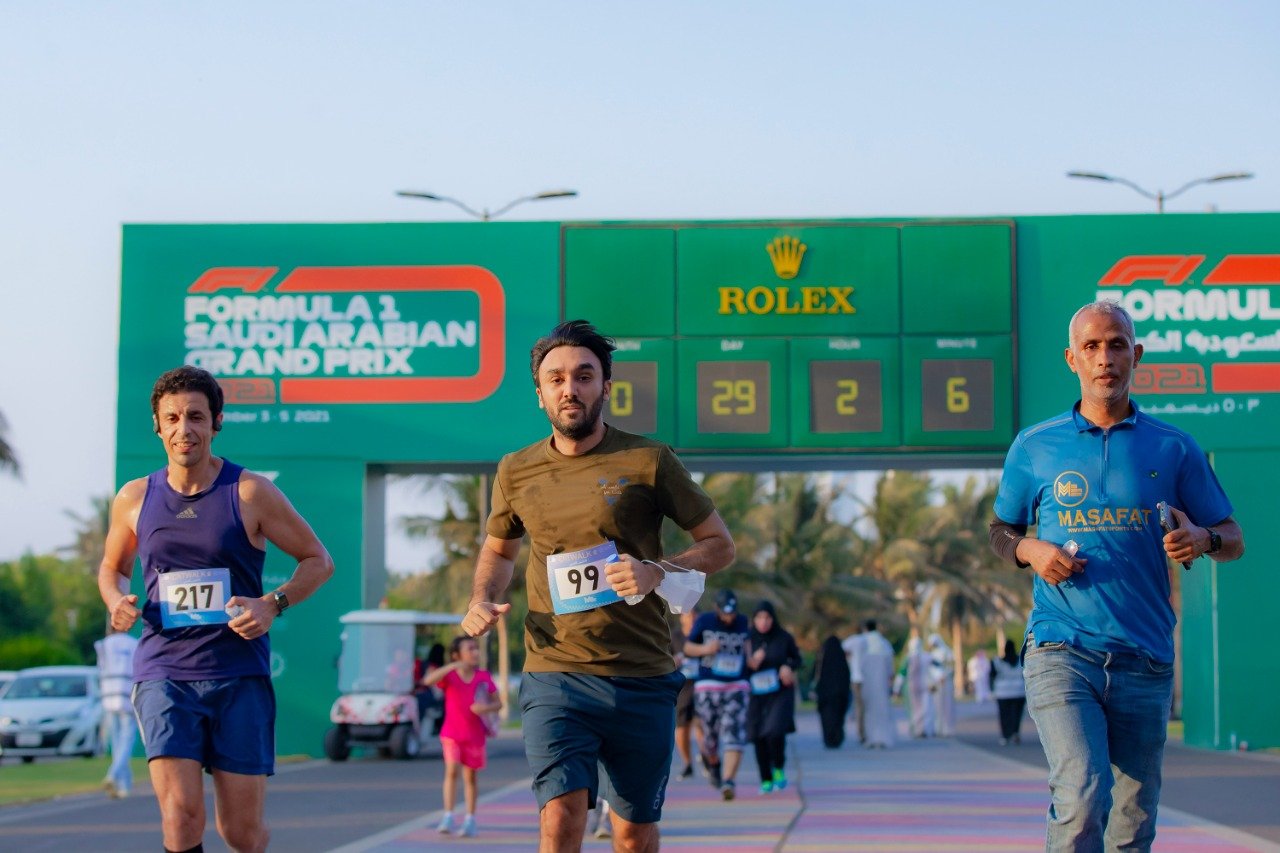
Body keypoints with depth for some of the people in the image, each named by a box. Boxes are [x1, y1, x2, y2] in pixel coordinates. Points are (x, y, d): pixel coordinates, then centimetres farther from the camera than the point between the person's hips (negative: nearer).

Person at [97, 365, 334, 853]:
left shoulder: (250, 493, -2)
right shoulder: (135, 499, 6)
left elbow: (318, 561, 5)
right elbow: (112, 568, 24)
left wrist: (273, 604, -13)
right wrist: (117, 602, 0)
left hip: (240, 674, -1)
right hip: (163, 671, 1)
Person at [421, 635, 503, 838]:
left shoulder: (484, 677, -1)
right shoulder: (449, 675, -6)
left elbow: (498, 704, 4)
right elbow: (428, 681, -27)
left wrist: (485, 708, -19)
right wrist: (453, 666, -34)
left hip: (474, 734, 2)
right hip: (451, 733, -2)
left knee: (470, 776, 8)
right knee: (452, 770, -16)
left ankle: (470, 820, 16)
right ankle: (448, 816, -16)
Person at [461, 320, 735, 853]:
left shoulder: (648, 461, -2)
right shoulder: (516, 472, 7)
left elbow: (720, 545, 4)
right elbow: (498, 548, 26)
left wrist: (657, 572, -15)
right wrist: (481, 600, 5)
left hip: (642, 682, 0)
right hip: (554, 676, 1)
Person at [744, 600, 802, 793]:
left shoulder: (784, 638, -5)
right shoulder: (748, 639, -6)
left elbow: (797, 658, 10)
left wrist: (789, 667, -10)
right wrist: (751, 663, -21)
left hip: (780, 693, -1)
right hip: (756, 695, 1)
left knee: (775, 732, -19)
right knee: (759, 738, 3)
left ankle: (779, 770, 7)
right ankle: (766, 780, 21)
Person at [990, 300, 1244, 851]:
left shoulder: (1174, 449, 8)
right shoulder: (1034, 447, 8)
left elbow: (1234, 540, 12)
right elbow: (1000, 532, 19)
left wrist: (1202, 539, -12)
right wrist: (1031, 551, -4)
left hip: (1145, 661, 2)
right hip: (1061, 654, -2)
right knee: (1083, 800, -22)